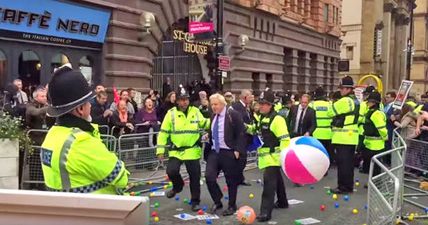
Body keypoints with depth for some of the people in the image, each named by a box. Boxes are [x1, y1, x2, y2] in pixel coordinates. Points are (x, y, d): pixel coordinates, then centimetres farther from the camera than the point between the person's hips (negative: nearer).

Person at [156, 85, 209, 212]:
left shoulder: (195, 111, 1)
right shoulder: (171, 113, -4)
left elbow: (204, 124, 14)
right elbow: (163, 133, -2)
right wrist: (160, 150, -6)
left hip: (193, 151, 1)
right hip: (176, 151, -1)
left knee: (195, 177, 5)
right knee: (171, 171, -16)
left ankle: (195, 201, 22)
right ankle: (178, 186, 18)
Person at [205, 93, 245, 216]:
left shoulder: (233, 114, -9)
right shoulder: (213, 116, 13)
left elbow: (240, 133, -11)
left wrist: (237, 150, -16)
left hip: (229, 153, -6)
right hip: (214, 151, 6)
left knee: (231, 181, 5)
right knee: (209, 176, -5)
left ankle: (232, 206, 23)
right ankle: (217, 201, 17)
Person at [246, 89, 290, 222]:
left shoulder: (277, 119, -18)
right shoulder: (262, 118, 11)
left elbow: (285, 139, -22)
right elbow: (256, 131, 27)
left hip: (273, 157, -9)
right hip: (266, 156, 9)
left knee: (269, 183, -13)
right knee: (277, 180, 23)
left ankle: (266, 212, -13)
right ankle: (282, 202, 40)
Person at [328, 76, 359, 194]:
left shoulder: (344, 101, -15)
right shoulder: (356, 101, 15)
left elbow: (330, 113, -7)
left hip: (343, 138, -9)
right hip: (352, 137, 9)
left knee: (342, 162, -4)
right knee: (349, 162, 13)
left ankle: (343, 186, 0)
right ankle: (349, 186, 19)